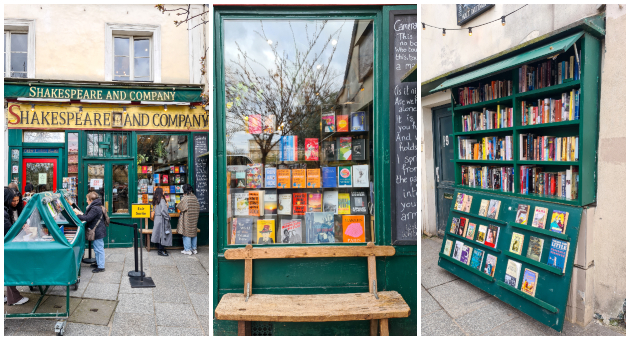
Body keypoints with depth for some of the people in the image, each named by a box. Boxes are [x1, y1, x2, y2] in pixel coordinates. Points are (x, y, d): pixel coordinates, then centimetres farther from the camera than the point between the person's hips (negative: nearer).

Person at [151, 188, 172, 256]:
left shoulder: (155, 201, 10)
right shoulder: (162, 200, -16)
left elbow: (154, 210, 14)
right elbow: (163, 210, -25)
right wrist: (167, 217, -15)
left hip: (156, 219, 9)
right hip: (162, 220, -9)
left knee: (159, 234, 14)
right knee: (163, 234, -3)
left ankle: (160, 249, 21)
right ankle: (160, 251, 0)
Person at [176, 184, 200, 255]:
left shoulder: (185, 198, -15)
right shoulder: (195, 198, 2)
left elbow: (179, 207, -8)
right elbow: (197, 208, 6)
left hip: (187, 219, -6)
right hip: (194, 219, 6)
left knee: (186, 233, 2)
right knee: (194, 233, 13)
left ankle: (187, 250, 5)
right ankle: (194, 249, 20)